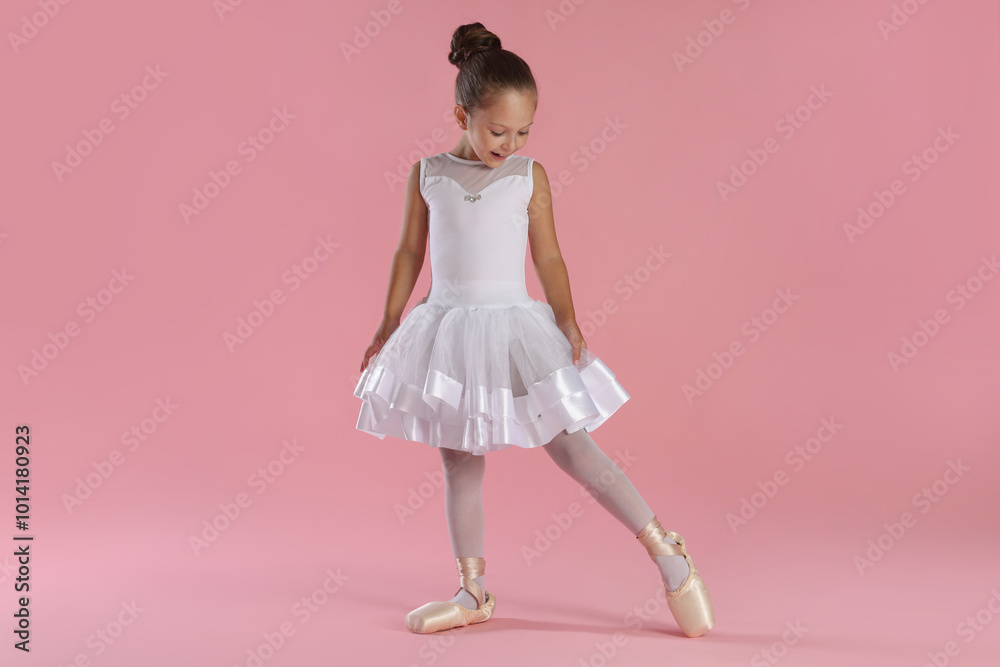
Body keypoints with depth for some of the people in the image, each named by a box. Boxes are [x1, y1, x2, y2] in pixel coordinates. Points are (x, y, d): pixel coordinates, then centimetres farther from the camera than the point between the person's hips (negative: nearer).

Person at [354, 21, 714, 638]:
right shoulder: (428, 174, 3)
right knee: (460, 462, 9)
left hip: (515, 327, -2)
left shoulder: (529, 177, -1)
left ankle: (668, 553, 10)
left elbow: (548, 257, 0)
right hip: (447, 329, 2)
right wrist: (389, 326, 10)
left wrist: (569, 324, -9)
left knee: (573, 448, -3)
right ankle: (474, 591, 23)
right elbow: (410, 251, 9)